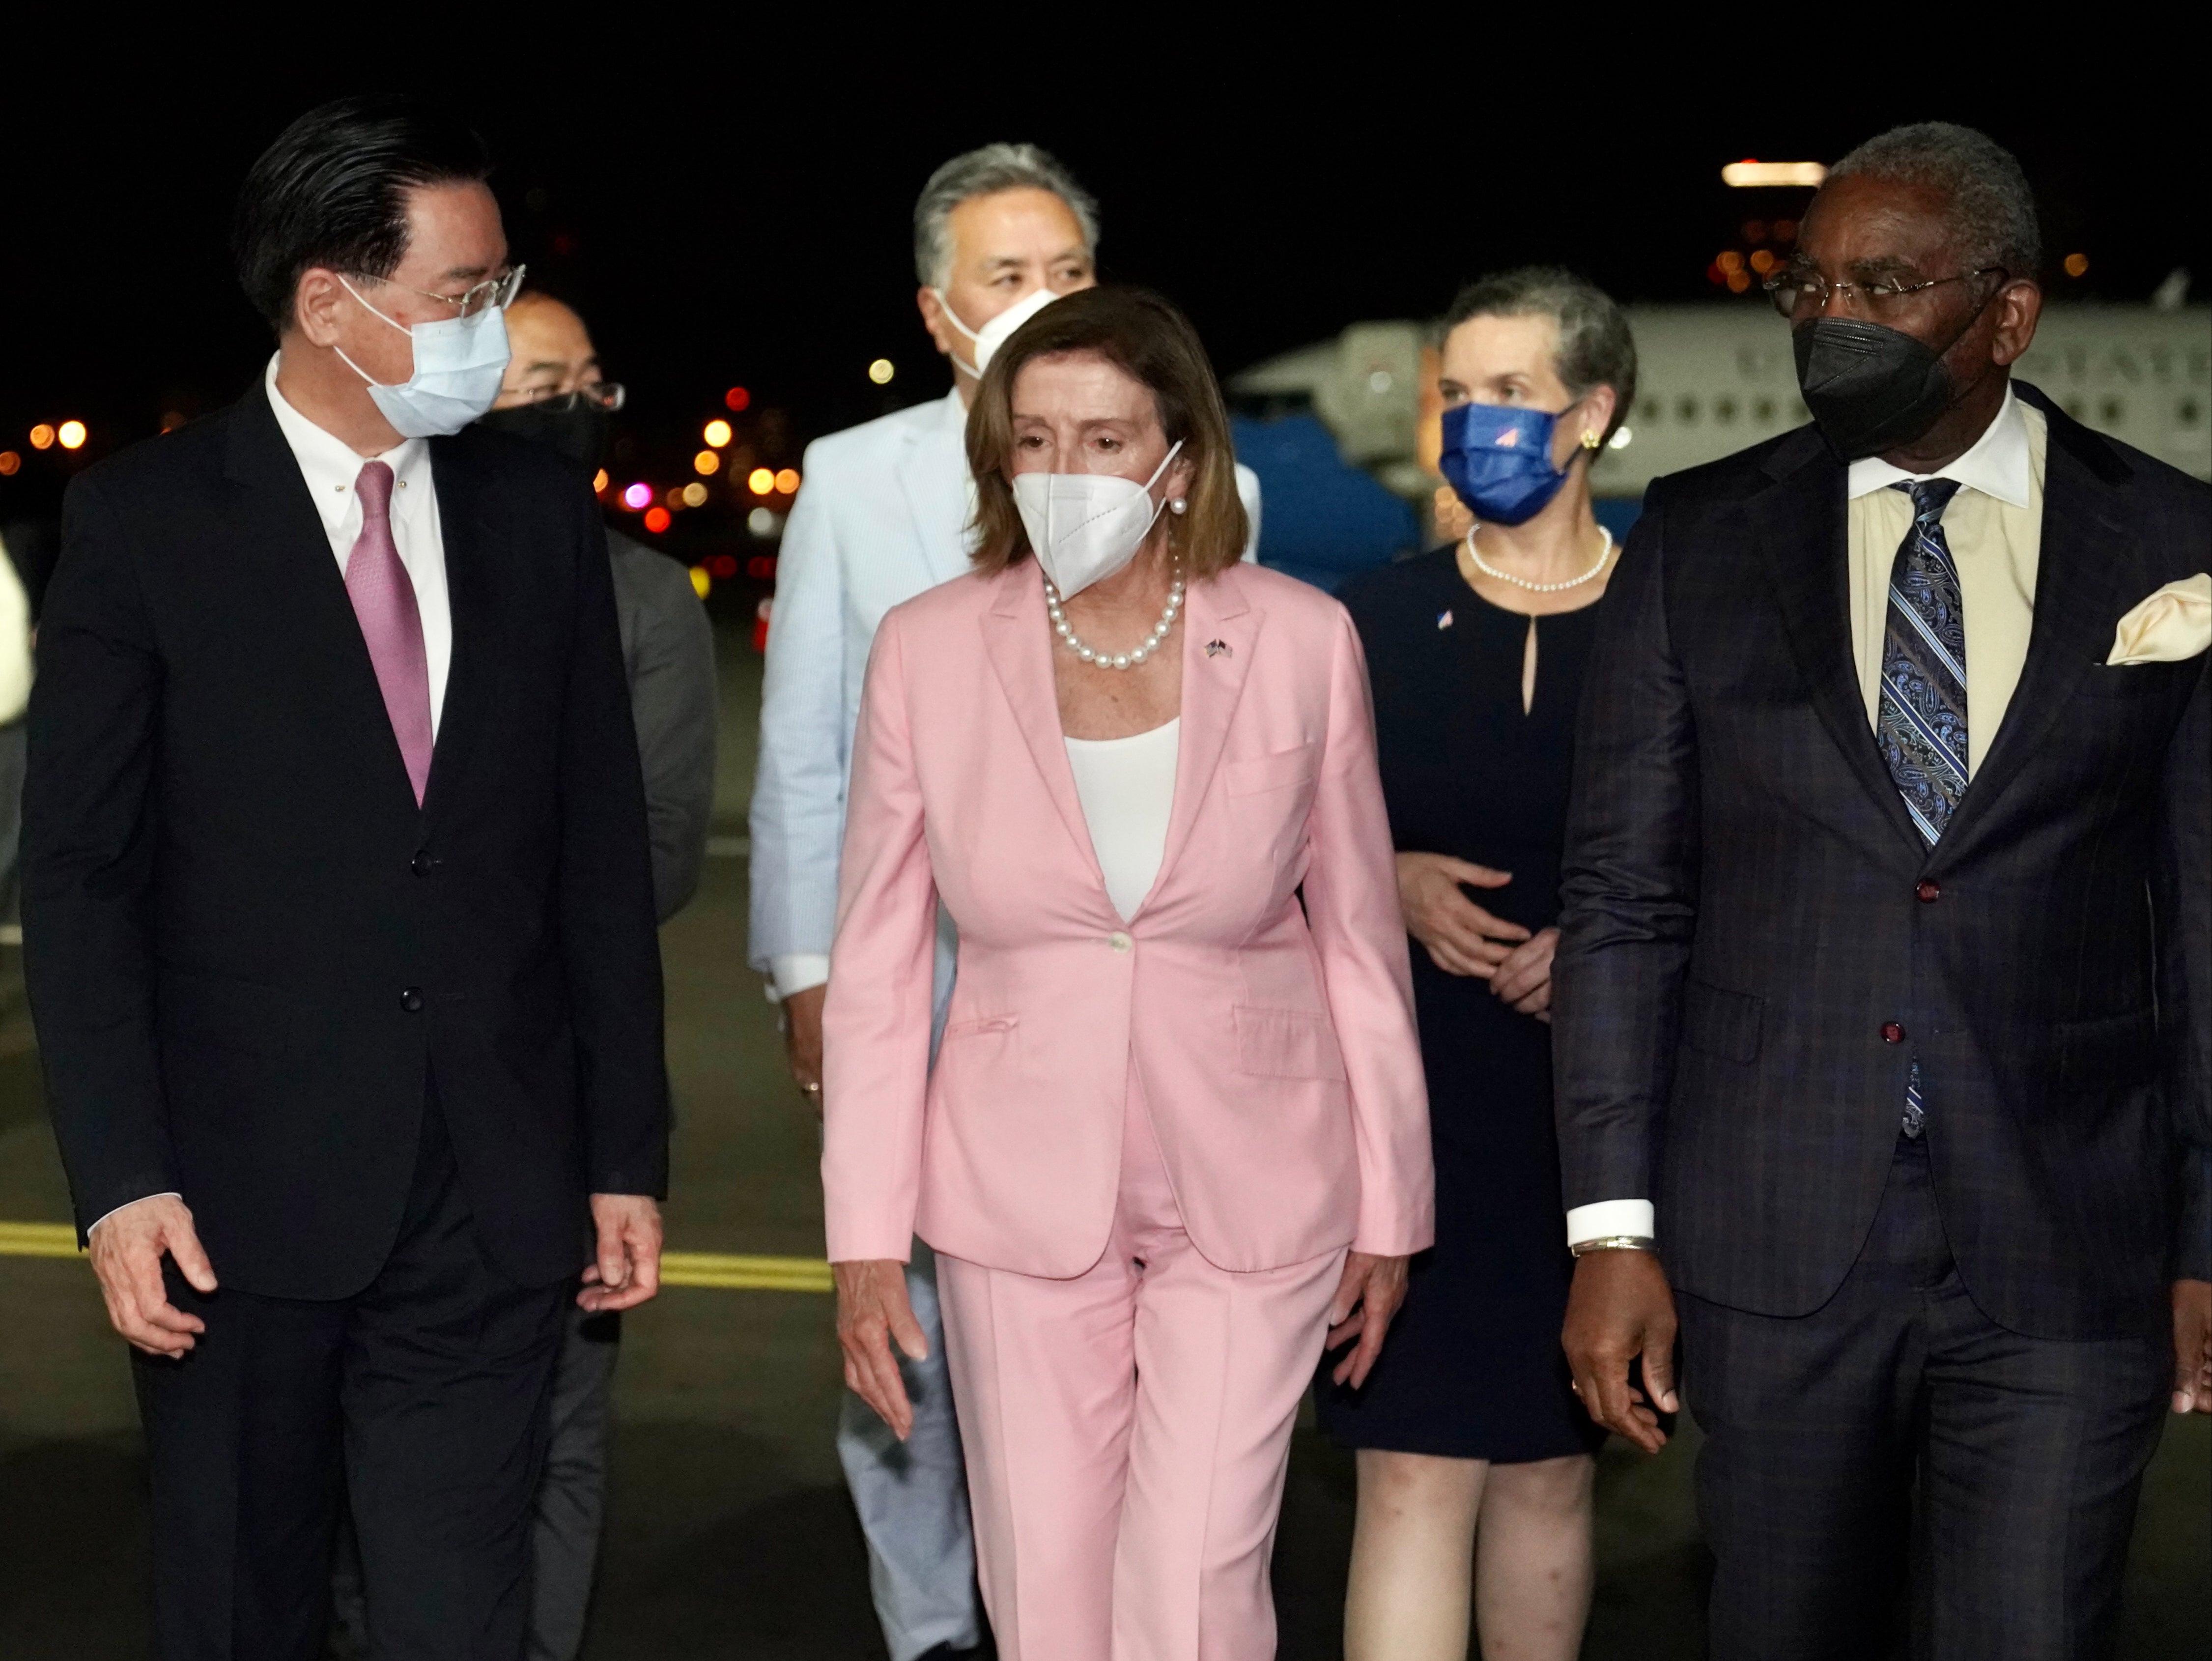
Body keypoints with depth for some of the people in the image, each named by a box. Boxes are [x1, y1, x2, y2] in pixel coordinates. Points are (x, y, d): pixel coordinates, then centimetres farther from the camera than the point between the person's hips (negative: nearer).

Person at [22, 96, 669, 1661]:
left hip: (493, 1207, 2)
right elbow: (79, 874, -4)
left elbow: (604, 855, 9)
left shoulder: (537, 508, 7)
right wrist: (120, 1180, -12)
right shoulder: (146, 519, -3)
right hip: (242, 1201, -2)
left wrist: (628, 1154, 7)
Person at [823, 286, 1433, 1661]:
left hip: (1250, 1189, -1)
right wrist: (867, 1238, -2)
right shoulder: (928, 649, -4)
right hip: (1022, 1190, 1)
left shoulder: (1303, 643, -5)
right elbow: (877, 968, 1)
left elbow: (1361, 941, 3)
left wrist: (1389, 1207, 7)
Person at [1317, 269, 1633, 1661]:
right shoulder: (1378, 622, 3)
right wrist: (1390, 883, -11)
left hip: (1592, 1109, 1)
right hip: (1408, 1093, -1)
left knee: (1551, 1459, 11)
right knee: (1416, 1466, -7)